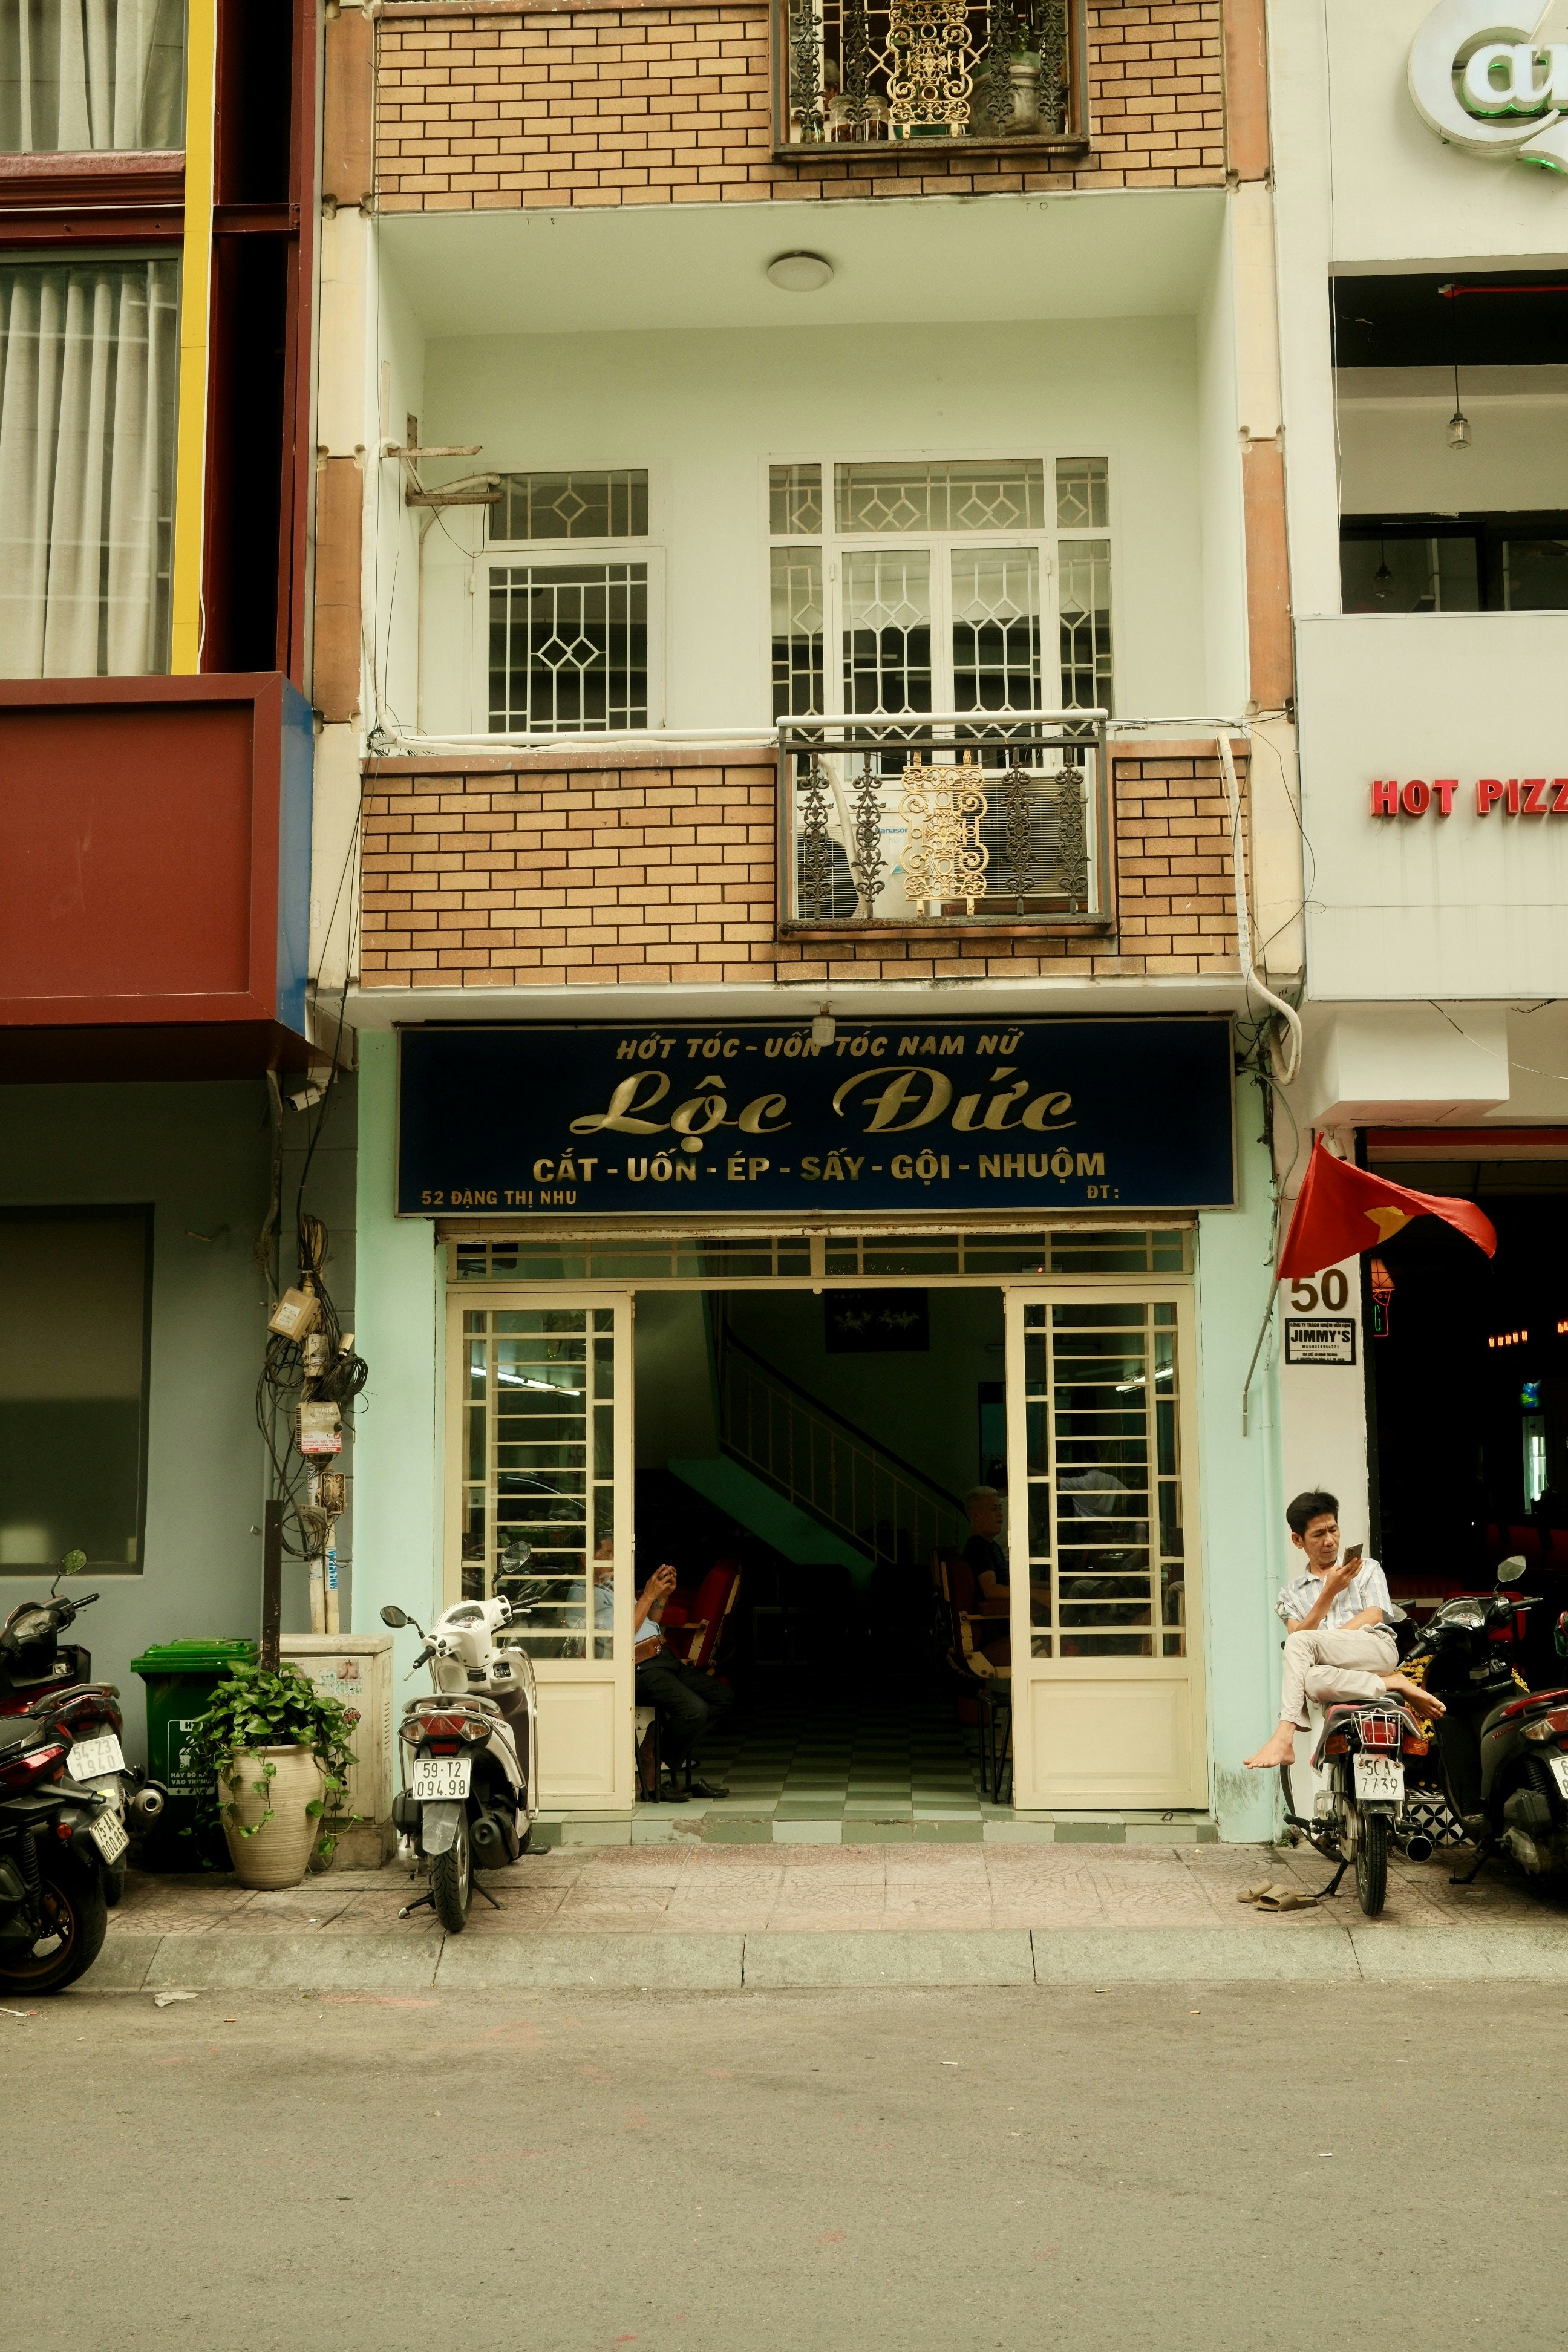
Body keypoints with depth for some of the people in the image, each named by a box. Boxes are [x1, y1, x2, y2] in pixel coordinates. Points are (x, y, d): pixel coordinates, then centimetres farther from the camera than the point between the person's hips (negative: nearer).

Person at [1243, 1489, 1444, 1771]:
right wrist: (1329, 1592, -3)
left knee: (1301, 1643, -31)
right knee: (1308, 1680, -38)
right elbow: (1295, 1633, 5)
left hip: (1376, 1650, -2)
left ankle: (1284, 1736, -36)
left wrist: (1327, 1639, -10)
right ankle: (1394, 1684, -30)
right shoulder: (1291, 1593, 24)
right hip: (1327, 1662, 2)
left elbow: (1374, 1617, 4)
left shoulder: (1367, 1569, 21)